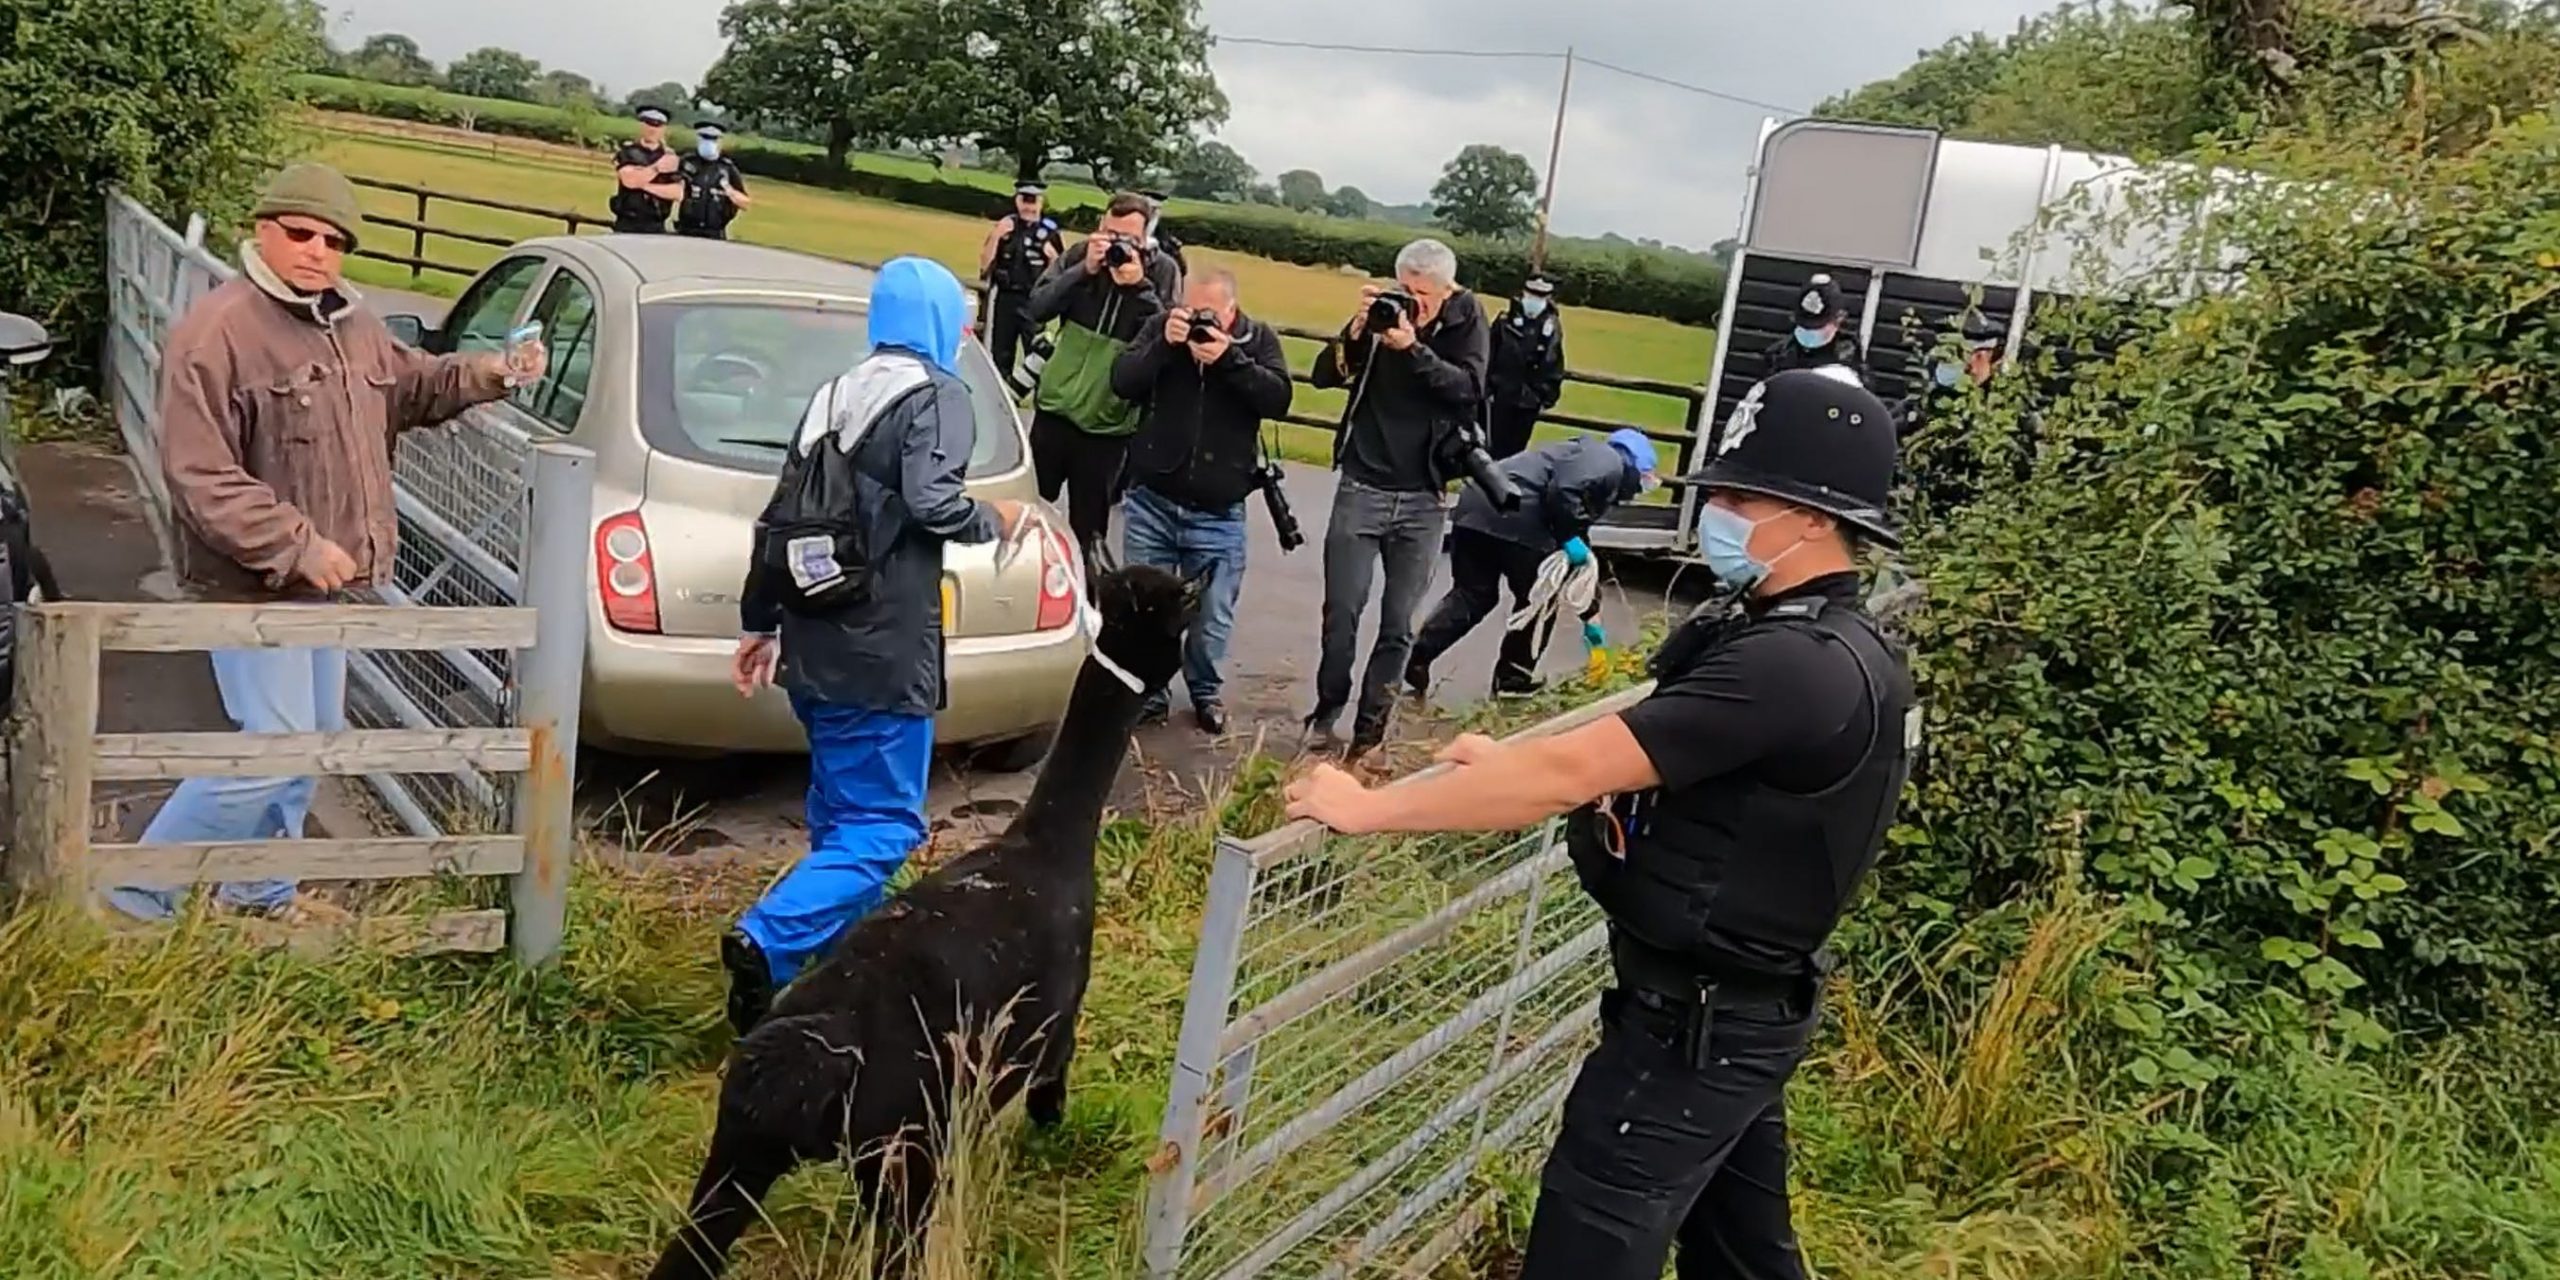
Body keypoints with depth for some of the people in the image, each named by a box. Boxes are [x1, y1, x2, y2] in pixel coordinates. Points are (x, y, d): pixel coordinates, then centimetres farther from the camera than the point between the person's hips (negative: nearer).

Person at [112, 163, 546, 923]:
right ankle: (139, 891, 9)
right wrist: (296, 547, -27)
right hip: (256, 587, -9)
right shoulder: (217, 332, -19)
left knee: (316, 738, 17)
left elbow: (412, 387, 25)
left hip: (325, 582, 9)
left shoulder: (353, 325, 8)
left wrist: (490, 374, 6)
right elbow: (197, 475, -23)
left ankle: (258, 889, 34)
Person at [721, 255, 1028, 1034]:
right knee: (882, 826, -4)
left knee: (843, 816, 19)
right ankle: (767, 942, -19)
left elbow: (781, 513, 16)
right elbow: (931, 500, -21)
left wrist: (759, 624, 21)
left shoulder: (837, 396, 16)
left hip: (815, 646, 8)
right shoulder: (937, 395, -5)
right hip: (882, 652, -8)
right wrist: (994, 522, 0)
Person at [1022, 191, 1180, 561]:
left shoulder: (1162, 272, -5)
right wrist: (1084, 271, -18)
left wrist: (1140, 286, -24)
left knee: (1088, 529, 7)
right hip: (1055, 408, 2)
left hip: (1108, 423, -2)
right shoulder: (1081, 255, -1)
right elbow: (1034, 309, -8)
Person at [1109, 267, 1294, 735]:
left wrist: (1229, 358, -23)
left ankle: (1205, 691, 27)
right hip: (1150, 501, 1)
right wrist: (1164, 345, -20)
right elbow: (1121, 384, -6)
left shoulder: (1260, 340, 2)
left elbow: (1278, 399, -12)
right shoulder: (1164, 328, 3)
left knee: (1213, 617, 3)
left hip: (1218, 514, -1)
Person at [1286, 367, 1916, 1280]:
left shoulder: (1791, 666, -27)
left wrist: (1369, 807, -22)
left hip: (1692, 1024, -10)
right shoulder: (1833, 647, 5)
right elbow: (1620, 749, 14)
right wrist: (1510, 762, 6)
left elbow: (1570, 776, -28)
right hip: (1746, 1008, 10)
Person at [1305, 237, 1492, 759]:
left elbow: (1469, 388, -17)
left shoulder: (1465, 324, -2)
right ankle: (1327, 708, 20)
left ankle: (1371, 726, 15)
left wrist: (1414, 349, -28)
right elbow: (1324, 374, -5)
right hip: (1361, 488, 0)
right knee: (1341, 611, 3)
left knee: (1398, 625, 4)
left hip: (1423, 499, 0)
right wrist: (1357, 328, -21)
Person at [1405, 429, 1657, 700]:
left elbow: (1581, 560, 37)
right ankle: (1513, 678, 17)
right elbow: (1562, 491, -16)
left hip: (1476, 503, 9)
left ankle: (1415, 660, 7)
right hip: (1512, 515, -9)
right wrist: (1569, 539, -4)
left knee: (1472, 595, 16)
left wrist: (1590, 612, 39)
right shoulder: (1608, 465, 6)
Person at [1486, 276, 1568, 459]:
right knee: (1496, 445, 2)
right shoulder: (1506, 320, -4)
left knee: (1516, 448, 7)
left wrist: (1548, 398, 5)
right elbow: (1489, 355, -2)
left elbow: (1555, 366, 6)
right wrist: (1487, 388, -4)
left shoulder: (1552, 327, 2)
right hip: (1501, 395, -2)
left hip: (1529, 400, 2)